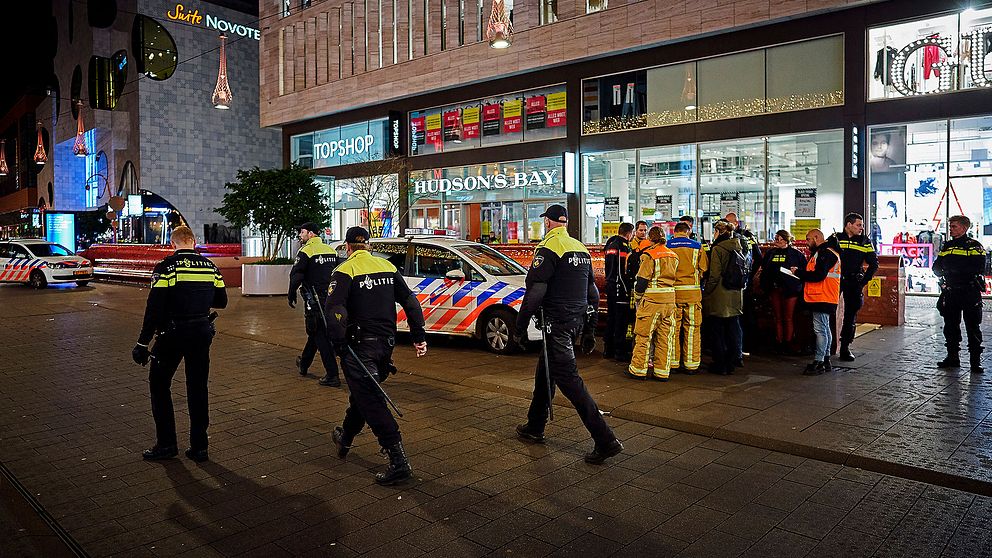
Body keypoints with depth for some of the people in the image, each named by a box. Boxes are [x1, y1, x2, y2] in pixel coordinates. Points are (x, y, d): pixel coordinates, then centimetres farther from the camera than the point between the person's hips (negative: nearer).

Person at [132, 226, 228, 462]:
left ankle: (166, 444, 15)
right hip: (202, 333, 4)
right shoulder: (210, 267, 3)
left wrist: (143, 343, -11)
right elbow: (221, 301, 9)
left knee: (159, 385, 13)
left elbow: (154, 308, -15)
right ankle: (199, 447, 14)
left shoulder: (166, 267, -11)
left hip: (173, 334, -4)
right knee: (198, 389, 11)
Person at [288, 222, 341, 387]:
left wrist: (291, 297, 0)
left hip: (314, 301, -7)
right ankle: (303, 365, 39)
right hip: (330, 299, 7)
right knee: (315, 332, 21)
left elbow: (295, 276, -13)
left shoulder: (306, 251, -11)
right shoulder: (331, 251, 10)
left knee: (320, 336, -4)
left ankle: (332, 375, -6)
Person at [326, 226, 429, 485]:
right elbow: (410, 301, 7)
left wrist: (340, 344, -17)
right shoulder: (388, 266, 8)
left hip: (359, 345, -6)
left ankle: (398, 461, -11)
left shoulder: (345, 271, -8)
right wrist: (419, 336, 10)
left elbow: (333, 310, -21)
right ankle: (345, 438, 44)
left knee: (370, 400, -5)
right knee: (363, 392, 23)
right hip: (386, 342, 7)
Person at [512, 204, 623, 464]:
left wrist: (520, 327, -13)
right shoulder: (581, 249, 14)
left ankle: (605, 440, -11)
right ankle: (534, 427, 33)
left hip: (556, 323, -9)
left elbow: (534, 292, -19)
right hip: (575, 320, 9)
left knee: (568, 378, -8)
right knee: (545, 372, 20)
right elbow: (592, 290, 19)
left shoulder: (548, 249, -13)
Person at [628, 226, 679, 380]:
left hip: (652, 300, -6)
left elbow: (642, 280, -9)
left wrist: (637, 298, 4)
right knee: (665, 336, 9)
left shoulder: (650, 255, -9)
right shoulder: (674, 256, 10)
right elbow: (674, 278, 15)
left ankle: (639, 369, 10)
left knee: (643, 335, 4)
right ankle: (662, 371, 13)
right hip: (670, 299, 6)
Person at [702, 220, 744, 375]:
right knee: (733, 330, 12)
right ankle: (731, 363, 18)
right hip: (736, 297, 7)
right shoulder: (738, 248, 9)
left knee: (716, 331, 3)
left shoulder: (717, 249, -13)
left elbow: (714, 276, -16)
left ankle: (720, 364, 7)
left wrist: (706, 292, -7)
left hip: (719, 297, -7)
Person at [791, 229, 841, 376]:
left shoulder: (825, 253, -14)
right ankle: (825, 360, 22)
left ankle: (818, 362, -10)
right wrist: (801, 273, 5)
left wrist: (799, 272, -14)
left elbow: (818, 275, -22)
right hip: (820, 297, 11)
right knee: (824, 328, 15)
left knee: (820, 329, -10)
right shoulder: (821, 252, 20)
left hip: (822, 298, -11)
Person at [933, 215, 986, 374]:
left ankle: (975, 361, 4)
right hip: (950, 293, 6)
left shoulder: (974, 246, -4)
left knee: (973, 328, -1)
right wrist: (941, 273, -8)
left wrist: (953, 270, -19)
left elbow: (978, 269, -16)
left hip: (970, 293, -6)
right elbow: (936, 267, 13)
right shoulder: (947, 246, 14)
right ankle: (952, 357, 21)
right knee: (950, 326, 10)